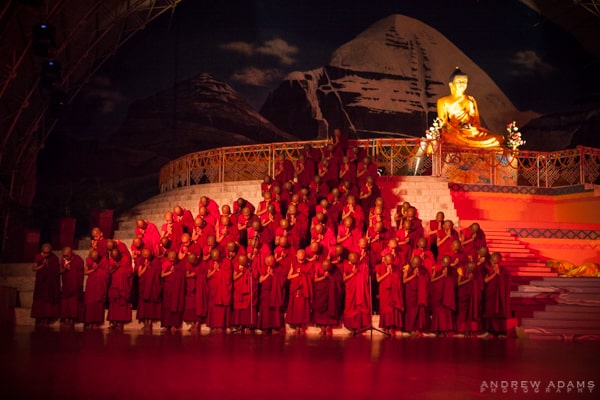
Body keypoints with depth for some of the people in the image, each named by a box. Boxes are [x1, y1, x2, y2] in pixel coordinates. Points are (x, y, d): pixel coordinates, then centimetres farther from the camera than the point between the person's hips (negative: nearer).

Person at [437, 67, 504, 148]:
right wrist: (458, 132, -13)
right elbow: (443, 123, 5)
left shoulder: (471, 100, 24)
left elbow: (477, 120, 18)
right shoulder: (443, 101, 13)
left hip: (473, 132, 3)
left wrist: (475, 129, -5)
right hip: (454, 133, -3)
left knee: (498, 139, -25)